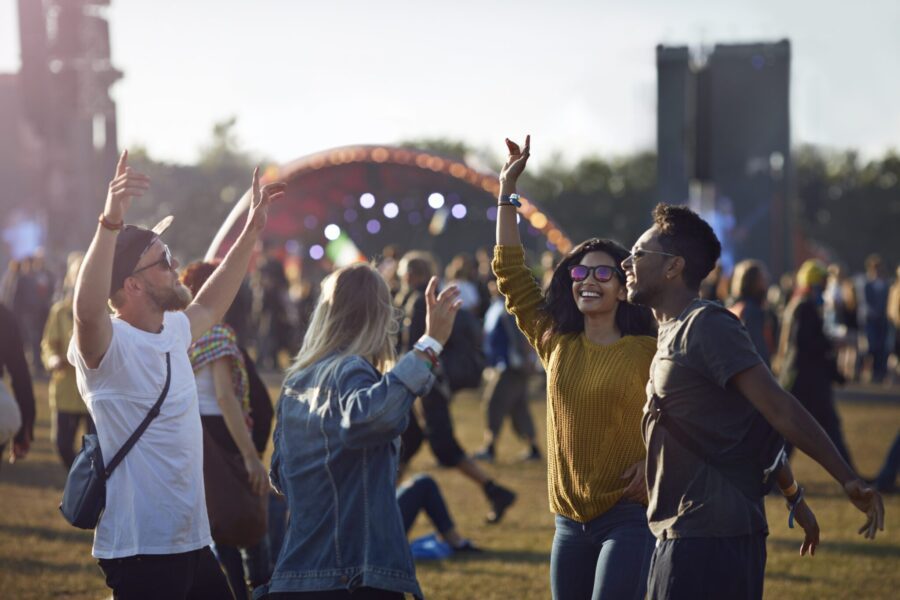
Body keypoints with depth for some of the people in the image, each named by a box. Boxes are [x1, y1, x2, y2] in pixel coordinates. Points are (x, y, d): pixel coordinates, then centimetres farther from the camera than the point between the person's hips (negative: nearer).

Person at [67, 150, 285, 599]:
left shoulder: (173, 331, 10)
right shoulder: (109, 344, -16)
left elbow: (209, 306, 32)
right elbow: (87, 309, -39)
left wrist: (252, 230, 33)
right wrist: (111, 221, -49)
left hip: (191, 541, 9)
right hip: (140, 550, -9)